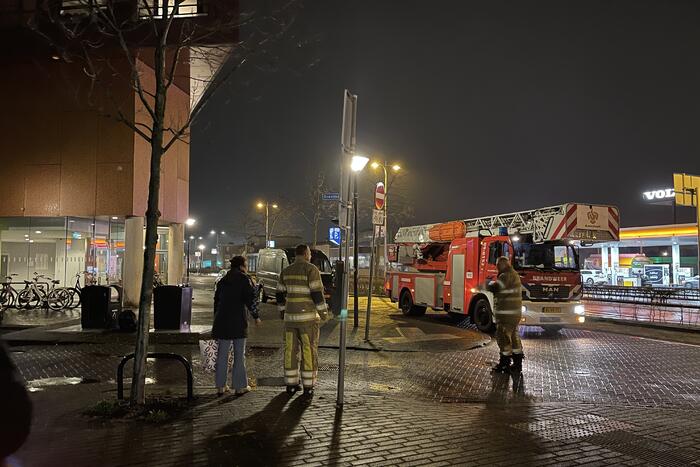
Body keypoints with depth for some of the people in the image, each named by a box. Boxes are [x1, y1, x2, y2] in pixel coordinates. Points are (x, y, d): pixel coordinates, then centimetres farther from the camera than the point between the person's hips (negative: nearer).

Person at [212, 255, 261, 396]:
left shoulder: (223, 281, 15)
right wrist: (256, 316, 0)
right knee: (239, 354, 2)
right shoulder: (245, 279, -3)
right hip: (238, 321, -5)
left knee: (222, 354, 9)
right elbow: (250, 299, -10)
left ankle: (221, 385, 12)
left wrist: (217, 320, 23)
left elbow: (217, 300, 18)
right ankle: (240, 386, 6)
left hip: (222, 320, 5)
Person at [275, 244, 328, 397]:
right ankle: (308, 386, 4)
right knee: (309, 350, 1)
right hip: (308, 316, -5)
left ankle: (291, 384, 13)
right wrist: (323, 311, -5)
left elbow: (280, 293, 12)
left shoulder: (286, 271, 9)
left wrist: (282, 310, 25)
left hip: (290, 316, 5)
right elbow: (317, 292, -15)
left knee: (291, 350, 9)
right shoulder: (311, 269, -9)